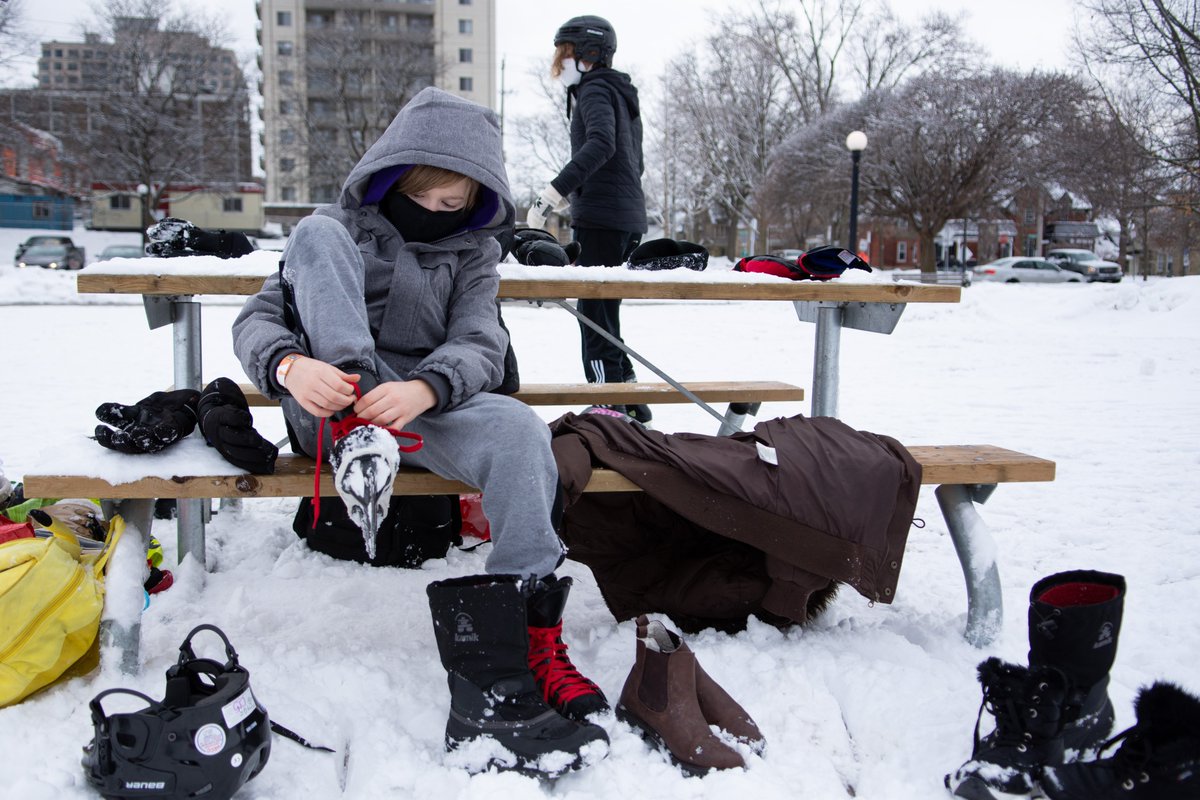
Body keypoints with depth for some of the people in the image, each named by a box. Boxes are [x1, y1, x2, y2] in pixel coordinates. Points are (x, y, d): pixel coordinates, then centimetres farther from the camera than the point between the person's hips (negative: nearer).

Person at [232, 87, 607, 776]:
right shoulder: (341, 225, 11)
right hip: (334, 404, -1)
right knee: (318, 234, -17)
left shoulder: (474, 251, 16)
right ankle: (356, 424, -31)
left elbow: (480, 346, -3)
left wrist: (423, 389, -29)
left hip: (425, 406, 1)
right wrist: (290, 365, -27)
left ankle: (531, 644, -32)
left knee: (520, 430, -32)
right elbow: (258, 318, 0)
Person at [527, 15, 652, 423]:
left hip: (601, 220, -10)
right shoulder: (622, 94, 23)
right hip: (628, 218, 10)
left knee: (595, 317, -9)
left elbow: (601, 144, -25)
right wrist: (571, 195, 28)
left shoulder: (595, 90, -5)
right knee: (603, 316, 15)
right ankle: (632, 406, 19)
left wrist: (552, 193, -31)